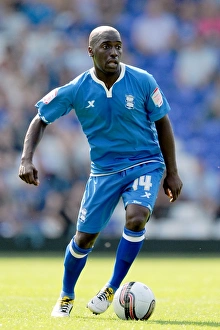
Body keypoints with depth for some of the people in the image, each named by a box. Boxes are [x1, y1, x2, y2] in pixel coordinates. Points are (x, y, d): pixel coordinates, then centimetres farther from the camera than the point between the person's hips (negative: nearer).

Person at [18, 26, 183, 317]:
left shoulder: (142, 81, -12)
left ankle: (112, 290, -10)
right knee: (84, 237, 3)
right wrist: (27, 159, -15)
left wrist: (172, 173, 2)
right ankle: (66, 298, 30)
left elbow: (162, 124, 0)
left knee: (136, 218, -28)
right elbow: (41, 120, 0)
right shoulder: (76, 90, -12)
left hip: (145, 164, -1)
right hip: (104, 170, 1)